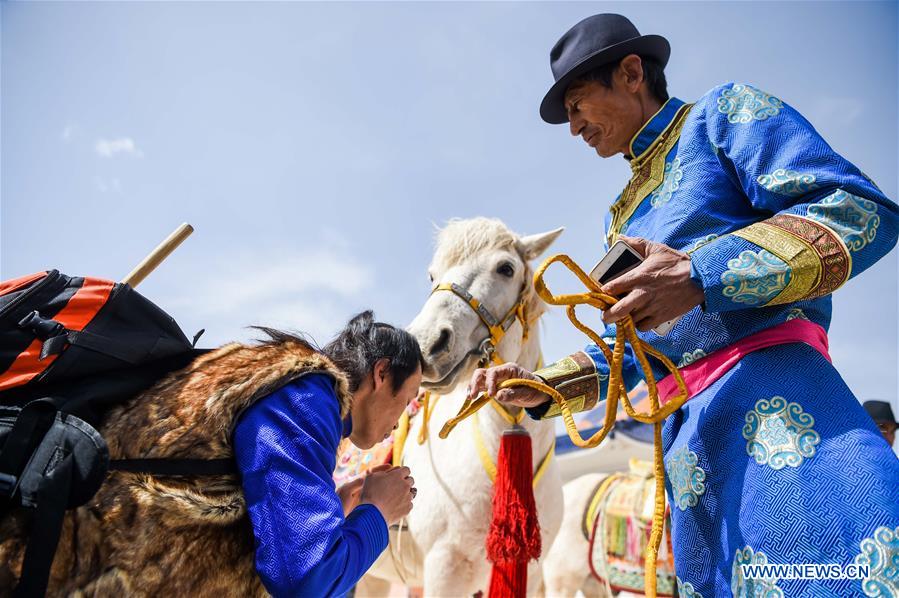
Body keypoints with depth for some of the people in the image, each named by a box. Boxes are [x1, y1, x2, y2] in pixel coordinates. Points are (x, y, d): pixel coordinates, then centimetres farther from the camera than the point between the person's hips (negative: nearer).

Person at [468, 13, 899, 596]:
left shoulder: (724, 112, 6)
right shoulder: (624, 216, 27)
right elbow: (628, 354, 26)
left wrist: (701, 277, -20)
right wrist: (542, 388, 11)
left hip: (772, 390, -7)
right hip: (686, 436, 8)